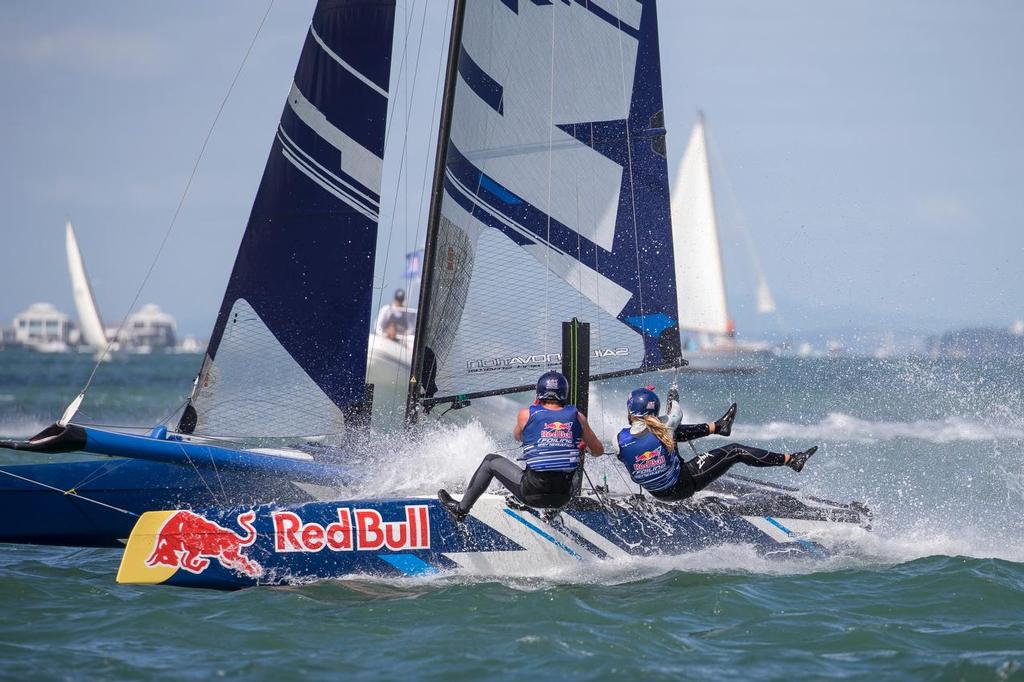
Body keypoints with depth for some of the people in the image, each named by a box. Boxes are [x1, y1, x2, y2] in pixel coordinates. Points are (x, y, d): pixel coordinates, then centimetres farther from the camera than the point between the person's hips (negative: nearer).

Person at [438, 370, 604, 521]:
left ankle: (461, 508, 31)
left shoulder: (527, 414, -3)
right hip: (563, 498, 2)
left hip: (533, 492, -2)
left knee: (491, 461, 22)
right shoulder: (577, 416, 1)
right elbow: (599, 451, 12)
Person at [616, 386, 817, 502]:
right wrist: (673, 396, 23)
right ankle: (791, 460, 12)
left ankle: (717, 426, 46)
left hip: (656, 492, 5)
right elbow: (676, 414, 2)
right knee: (735, 451, 5)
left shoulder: (622, 439, -21)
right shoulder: (662, 428, -23)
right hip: (682, 486, -4)